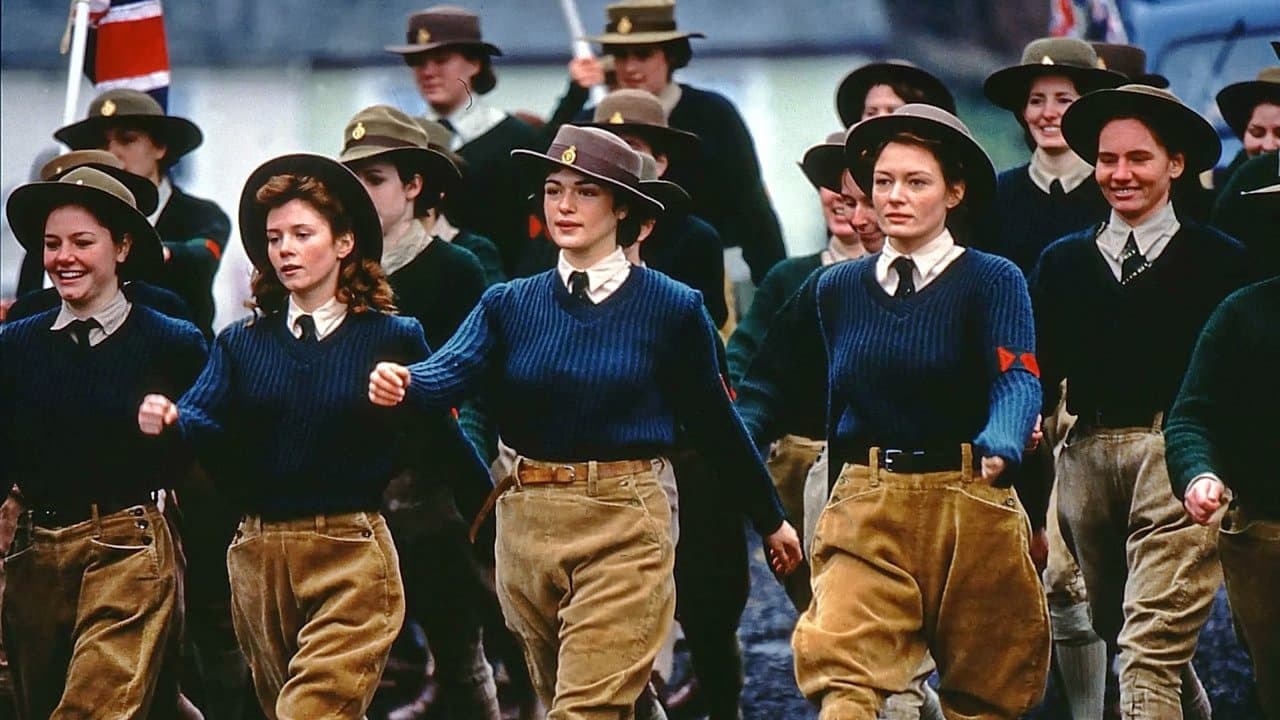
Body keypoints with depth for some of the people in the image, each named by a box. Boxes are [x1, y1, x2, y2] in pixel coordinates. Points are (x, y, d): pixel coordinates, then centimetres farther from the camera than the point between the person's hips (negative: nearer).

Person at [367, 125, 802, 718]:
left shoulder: (672, 308, -1)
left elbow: (713, 422, 7)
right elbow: (454, 370, -11)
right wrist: (401, 384, -34)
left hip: (624, 527, -4)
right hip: (527, 523, 4)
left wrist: (770, 520, 14)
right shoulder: (510, 305, 6)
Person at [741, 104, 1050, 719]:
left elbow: (1018, 379, -16)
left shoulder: (993, 281, -2)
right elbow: (771, 388, 13)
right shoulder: (834, 289, 9)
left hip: (968, 504, -2)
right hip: (863, 507, 2)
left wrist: (999, 448, -37)